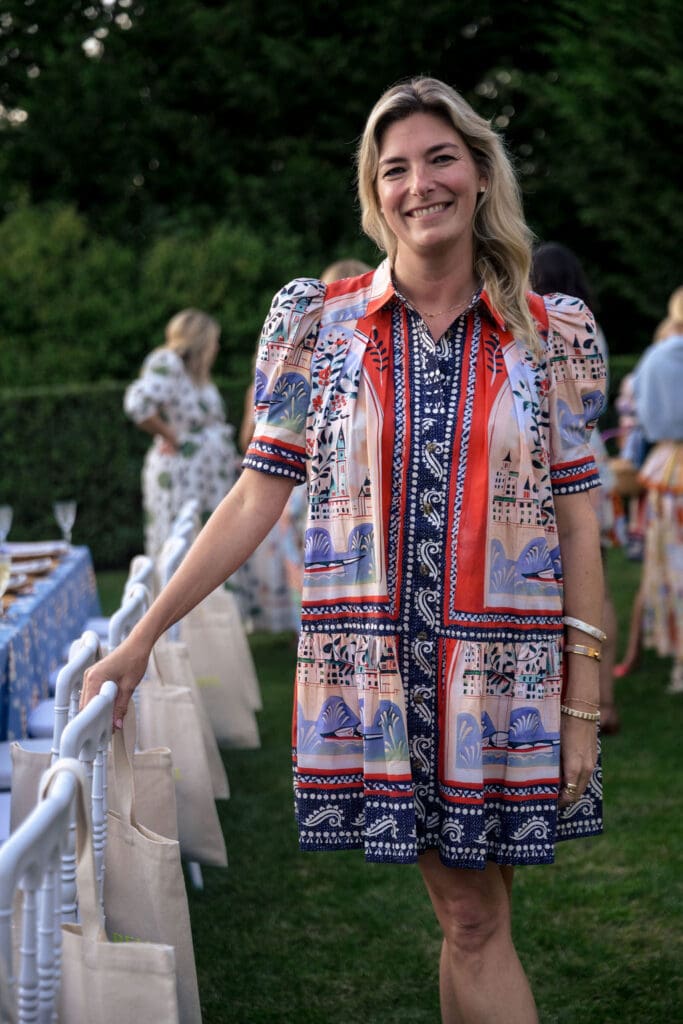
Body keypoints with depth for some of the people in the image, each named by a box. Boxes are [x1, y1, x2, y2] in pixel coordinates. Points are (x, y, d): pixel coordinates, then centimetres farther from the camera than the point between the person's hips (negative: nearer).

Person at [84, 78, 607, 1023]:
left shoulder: (553, 335, 3)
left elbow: (577, 527, 2)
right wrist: (141, 640, -2)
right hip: (373, 670, 0)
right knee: (470, 918, 3)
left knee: (476, 919, 5)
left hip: (506, 677, 0)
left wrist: (582, 707, -2)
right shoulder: (317, 323, 3)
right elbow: (255, 500, 2)